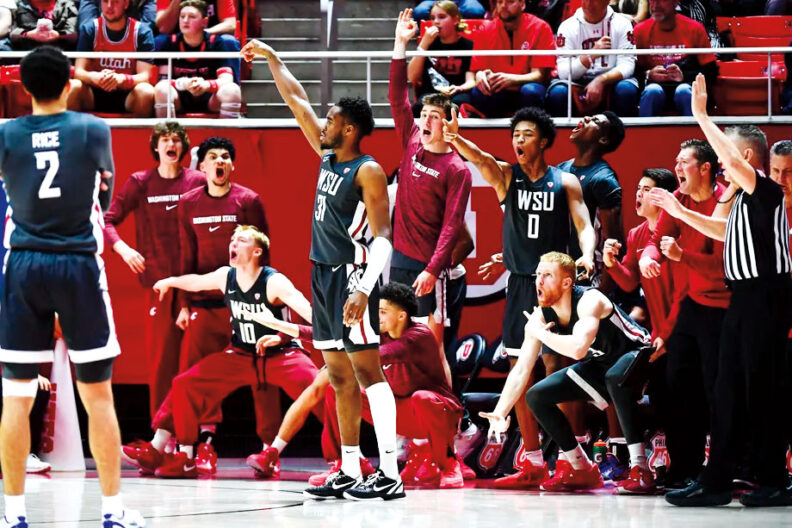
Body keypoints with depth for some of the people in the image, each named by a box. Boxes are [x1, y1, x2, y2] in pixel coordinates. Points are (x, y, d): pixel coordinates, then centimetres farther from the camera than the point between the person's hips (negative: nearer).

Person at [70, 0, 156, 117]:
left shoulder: (142, 32, -5)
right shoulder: (89, 29, -1)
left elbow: (145, 76, -12)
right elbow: (79, 71, -7)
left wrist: (122, 79, -34)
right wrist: (94, 77, -32)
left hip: (127, 96, -1)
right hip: (96, 94, 1)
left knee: (145, 91, -32)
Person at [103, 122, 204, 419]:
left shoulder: (198, 182, 3)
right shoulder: (140, 183, 5)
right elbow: (108, 220, 5)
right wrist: (122, 248, -13)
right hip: (158, 281, 0)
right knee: (160, 353, 0)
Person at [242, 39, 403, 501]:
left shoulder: (368, 171, -12)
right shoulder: (328, 156, 12)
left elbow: (383, 236, -18)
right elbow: (297, 100, 22)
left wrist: (365, 289, -28)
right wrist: (271, 57, 25)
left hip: (353, 275, -9)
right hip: (324, 274, 9)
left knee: (368, 372, -13)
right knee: (340, 378, 8)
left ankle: (390, 475, -18)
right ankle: (349, 473, 10)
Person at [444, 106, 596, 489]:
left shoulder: (565, 183, 3)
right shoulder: (506, 176, 6)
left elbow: (584, 225, -3)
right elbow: (480, 159, -13)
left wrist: (587, 255, -26)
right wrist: (456, 140, -35)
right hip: (519, 284, 3)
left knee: (554, 367, -9)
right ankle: (533, 464, 10)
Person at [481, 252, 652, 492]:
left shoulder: (589, 301, -29)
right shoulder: (540, 316, -8)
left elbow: (578, 348, -46)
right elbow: (521, 370, -7)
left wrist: (541, 333, -30)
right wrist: (500, 413, -18)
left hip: (635, 357, -8)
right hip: (599, 366, 8)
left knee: (616, 377, -41)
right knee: (537, 396, -1)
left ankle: (640, 469, -37)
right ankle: (582, 470, 10)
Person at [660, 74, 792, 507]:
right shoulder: (742, 198, 15)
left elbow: (732, 158, -28)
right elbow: (723, 231, 34)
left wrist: (701, 116, -20)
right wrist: (679, 212, 28)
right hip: (745, 296, 10)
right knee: (729, 390, 9)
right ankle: (716, 482, 11)